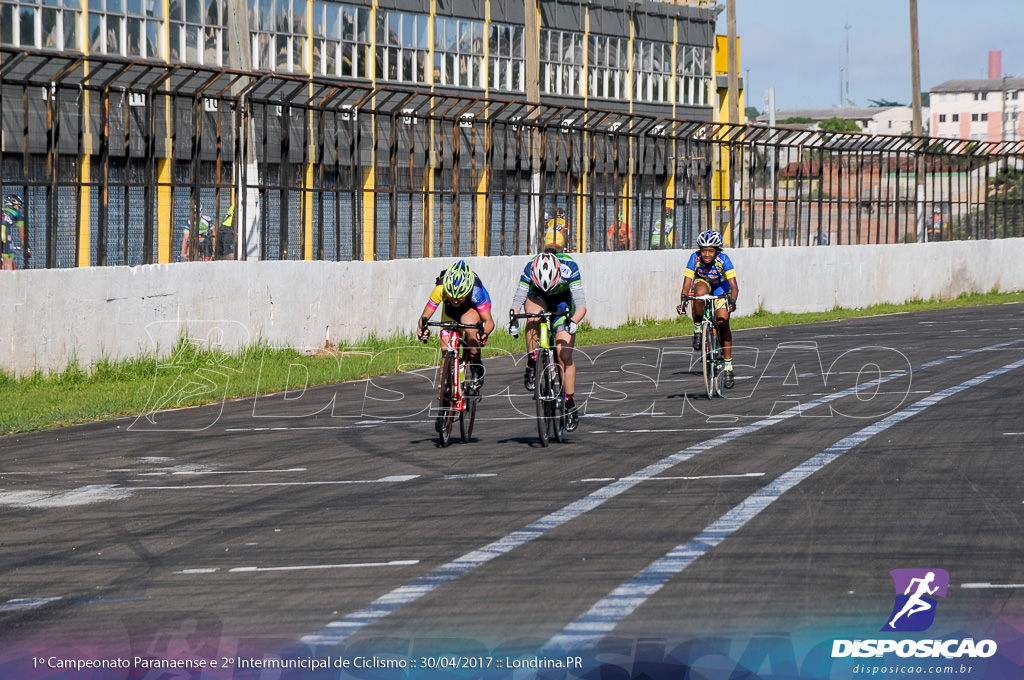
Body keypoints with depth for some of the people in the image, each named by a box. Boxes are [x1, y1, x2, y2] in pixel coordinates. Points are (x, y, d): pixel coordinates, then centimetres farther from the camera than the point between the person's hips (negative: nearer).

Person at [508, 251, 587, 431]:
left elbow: (581, 305, -37)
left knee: (565, 355, -10)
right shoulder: (530, 269, -32)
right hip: (537, 297, 0)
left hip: (562, 302, 0)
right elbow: (518, 300, -29)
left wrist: (574, 321, -56)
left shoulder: (569, 268, -35)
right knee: (534, 316, -38)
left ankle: (571, 406, 1)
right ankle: (532, 366, -23)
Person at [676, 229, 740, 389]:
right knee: (700, 292, -37)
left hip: (721, 288, 0)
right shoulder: (695, 258, -29)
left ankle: (728, 366, -7)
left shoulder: (723, 259, -32)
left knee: (723, 322, -16)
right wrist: (683, 301, -50)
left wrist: (732, 301, -56)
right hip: (702, 283, 0)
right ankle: (698, 330, -17)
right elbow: (686, 285, -32)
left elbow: (734, 286, -37)